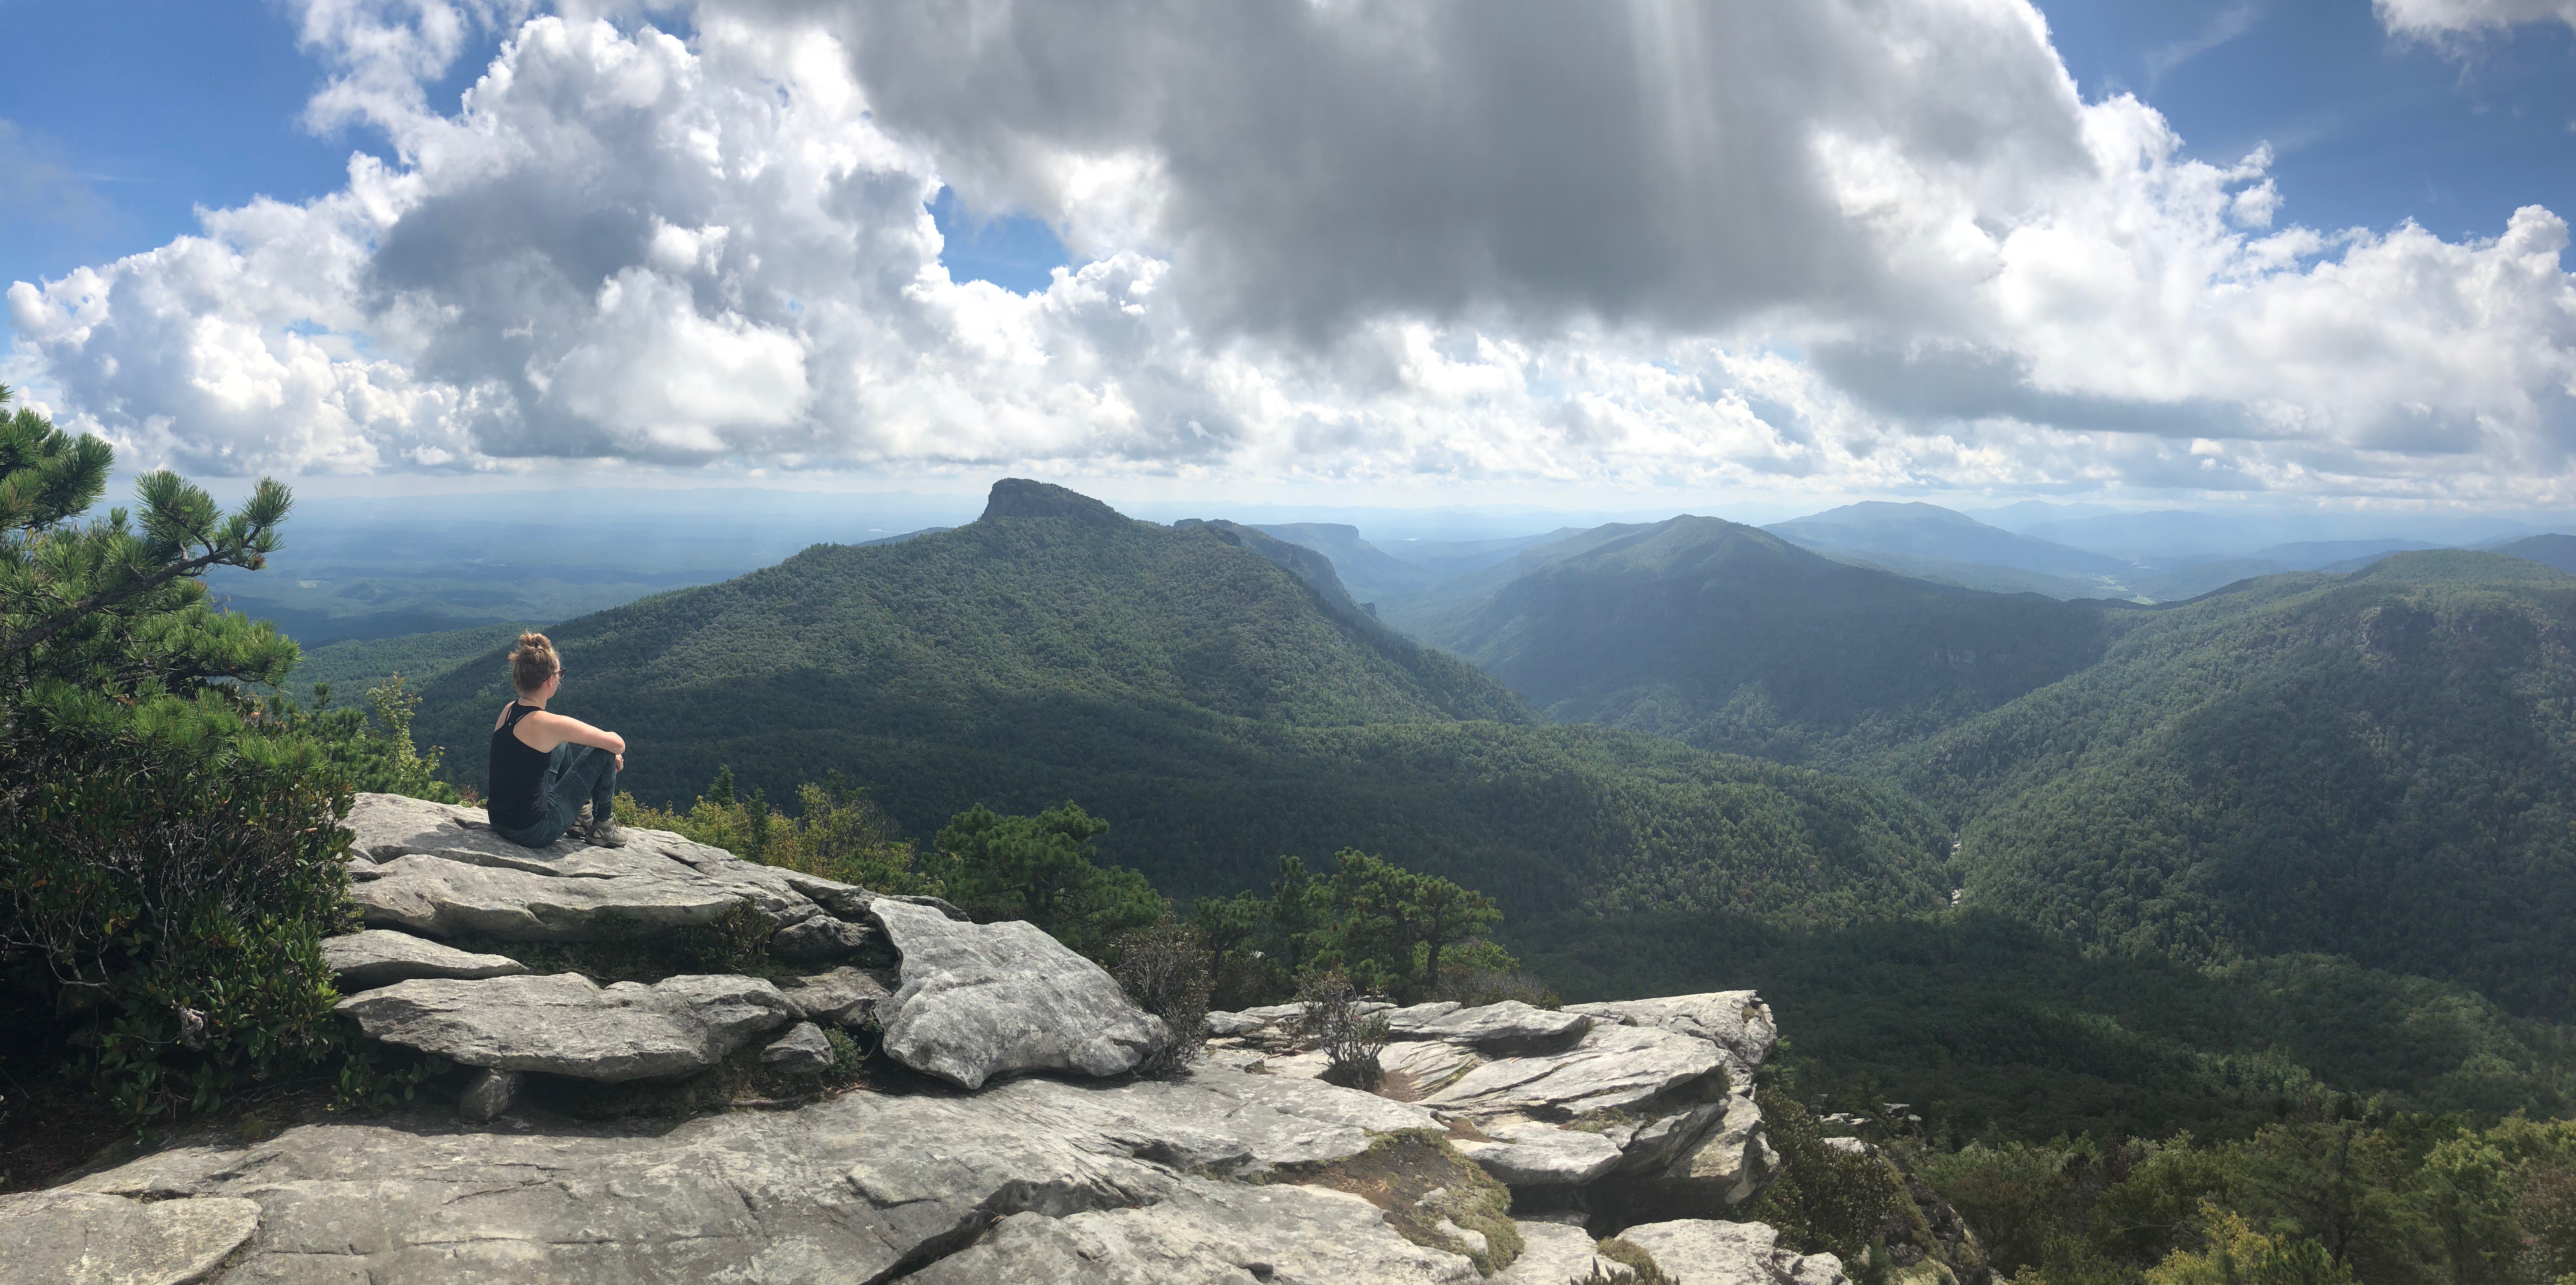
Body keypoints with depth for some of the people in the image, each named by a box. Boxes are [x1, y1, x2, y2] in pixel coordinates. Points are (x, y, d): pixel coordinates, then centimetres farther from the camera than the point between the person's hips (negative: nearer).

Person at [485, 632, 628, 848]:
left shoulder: (508, 710, 2)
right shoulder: (548, 723, -22)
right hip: (535, 833, -8)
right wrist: (613, 754, 12)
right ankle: (603, 826, 17)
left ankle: (581, 809, 38)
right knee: (604, 752, 0)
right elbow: (618, 744, -13)